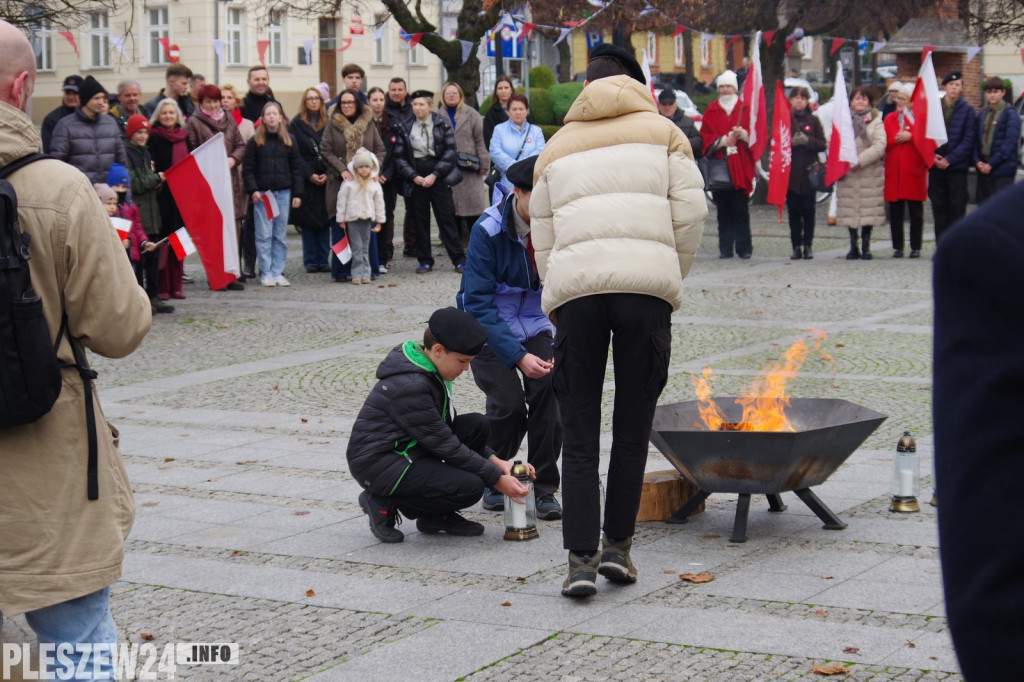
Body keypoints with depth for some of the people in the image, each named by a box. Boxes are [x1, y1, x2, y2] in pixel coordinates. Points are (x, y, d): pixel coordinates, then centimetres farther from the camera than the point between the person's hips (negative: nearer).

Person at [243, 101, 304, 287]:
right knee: (264, 235, -2)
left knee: (280, 235, 5)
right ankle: (266, 273, 2)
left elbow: (297, 168, 9)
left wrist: (297, 193, 3)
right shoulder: (255, 142, 2)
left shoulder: (288, 141, 9)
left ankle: (278, 272, 10)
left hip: (283, 193, 2)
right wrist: (253, 190, -10)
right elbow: (247, 169, 1)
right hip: (262, 194, -2)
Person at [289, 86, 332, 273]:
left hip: (326, 179, 1)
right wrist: (309, 175, -9)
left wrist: (327, 174, -8)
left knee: (325, 220, 1)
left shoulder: (328, 123, 7)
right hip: (305, 179, -1)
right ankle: (310, 261, 7)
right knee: (307, 222, 1)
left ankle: (323, 260, 7)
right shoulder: (296, 124, 3)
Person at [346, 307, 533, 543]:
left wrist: (495, 461, 3)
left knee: (477, 425, 0)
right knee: (470, 487, -22)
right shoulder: (409, 386, -25)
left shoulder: (430, 372, 5)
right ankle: (385, 504, -4)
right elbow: (444, 444, -21)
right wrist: (497, 479, -17)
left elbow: (447, 427, 13)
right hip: (377, 463, -10)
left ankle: (439, 515, 5)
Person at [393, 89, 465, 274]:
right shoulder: (405, 128, 7)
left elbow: (450, 152, -4)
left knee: (446, 218, -4)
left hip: (439, 177, -2)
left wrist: (434, 175, -12)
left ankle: (459, 259, -1)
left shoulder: (443, 125, 1)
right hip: (416, 179, 2)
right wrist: (414, 176, -8)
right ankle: (424, 261, 11)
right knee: (420, 220, 4)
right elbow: (399, 157, 5)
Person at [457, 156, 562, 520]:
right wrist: (518, 356, -29)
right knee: (509, 402, -17)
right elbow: (478, 302, -22)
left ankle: (544, 489, -5)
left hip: (534, 324, 3)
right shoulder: (488, 230, -24)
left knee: (548, 389, -18)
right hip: (487, 328, -3)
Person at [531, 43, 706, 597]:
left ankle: (581, 560, 1)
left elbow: (542, 239, 19)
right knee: (632, 429, 11)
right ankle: (618, 546, 15)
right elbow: (690, 212, 5)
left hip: (574, 285, 1)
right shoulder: (662, 131, 18)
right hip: (646, 282, -1)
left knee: (579, 436, 6)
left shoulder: (558, 147, 24)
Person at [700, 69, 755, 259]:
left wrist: (743, 134, -14)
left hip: (740, 166, -1)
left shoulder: (744, 108, 9)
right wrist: (723, 140, -10)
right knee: (723, 210, 1)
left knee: (740, 209, -5)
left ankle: (743, 247, -1)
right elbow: (705, 136, 6)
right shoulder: (712, 110, 12)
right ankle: (725, 248, 4)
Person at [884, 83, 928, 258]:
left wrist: (910, 137, -16)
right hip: (893, 170, 3)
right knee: (895, 213, 4)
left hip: (914, 171, -3)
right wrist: (895, 140, -10)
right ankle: (897, 247, 9)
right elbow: (883, 144, 7)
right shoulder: (889, 119, 13)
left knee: (916, 213, 2)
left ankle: (915, 247, 8)